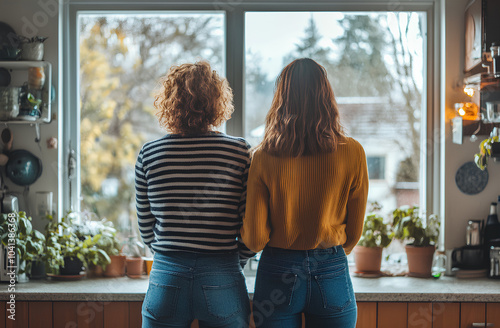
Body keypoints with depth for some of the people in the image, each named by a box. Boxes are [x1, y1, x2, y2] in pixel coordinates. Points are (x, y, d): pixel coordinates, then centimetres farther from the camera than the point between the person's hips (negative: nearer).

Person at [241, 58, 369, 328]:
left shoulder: (264, 157, -10)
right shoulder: (352, 153, -8)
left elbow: (255, 240, -8)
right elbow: (354, 232, 3)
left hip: (278, 275, 0)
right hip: (332, 275, 1)